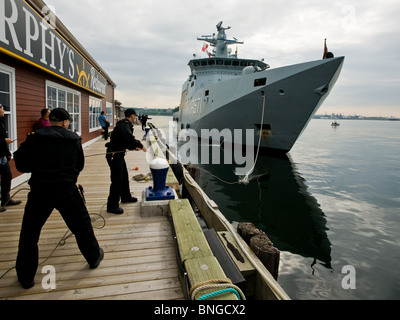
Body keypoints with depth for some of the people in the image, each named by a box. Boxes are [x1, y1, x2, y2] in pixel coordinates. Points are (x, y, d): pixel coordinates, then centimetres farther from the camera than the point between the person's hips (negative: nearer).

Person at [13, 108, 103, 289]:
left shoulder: (34, 138, -2)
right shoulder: (74, 139, 0)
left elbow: (21, 165, 4)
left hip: (39, 191, 0)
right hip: (67, 190, 1)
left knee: (29, 234, 15)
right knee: (82, 226, 18)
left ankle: (26, 278, 24)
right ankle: (94, 258, 36)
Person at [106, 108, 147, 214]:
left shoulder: (125, 125, 14)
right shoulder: (124, 126, -19)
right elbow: (130, 139, -30)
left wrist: (134, 147, 14)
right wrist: (141, 146, -18)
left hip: (119, 154, 11)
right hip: (114, 155, -11)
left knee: (124, 177, 22)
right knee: (117, 180, -7)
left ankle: (126, 197, 40)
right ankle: (112, 205, 1)